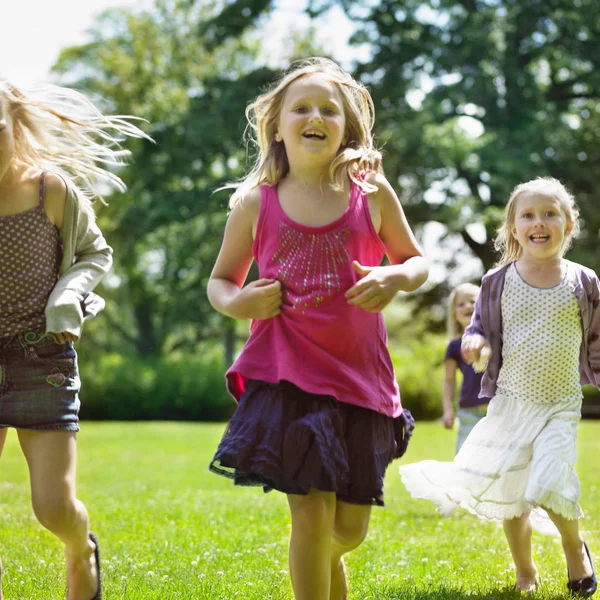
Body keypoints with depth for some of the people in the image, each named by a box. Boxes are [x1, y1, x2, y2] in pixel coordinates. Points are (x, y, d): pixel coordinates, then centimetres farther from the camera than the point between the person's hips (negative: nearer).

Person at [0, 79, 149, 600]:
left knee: (55, 507, -3)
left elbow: (96, 253, 7)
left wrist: (69, 296, -11)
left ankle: (81, 551, 33)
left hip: (43, 359, -2)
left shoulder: (53, 189, -8)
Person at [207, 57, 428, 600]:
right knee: (311, 514, -10)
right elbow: (220, 280, 13)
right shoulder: (255, 203, 1)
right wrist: (237, 302, -10)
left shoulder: (371, 193, 1)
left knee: (350, 528, 9)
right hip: (285, 375, -1)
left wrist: (396, 278, -11)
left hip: (358, 375, 2)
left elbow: (418, 261, 12)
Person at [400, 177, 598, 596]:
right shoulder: (499, 282, -2)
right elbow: (482, 325, 8)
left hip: (560, 405, -2)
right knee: (509, 493, 8)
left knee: (550, 487, -20)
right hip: (510, 401, 2)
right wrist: (476, 342, -14)